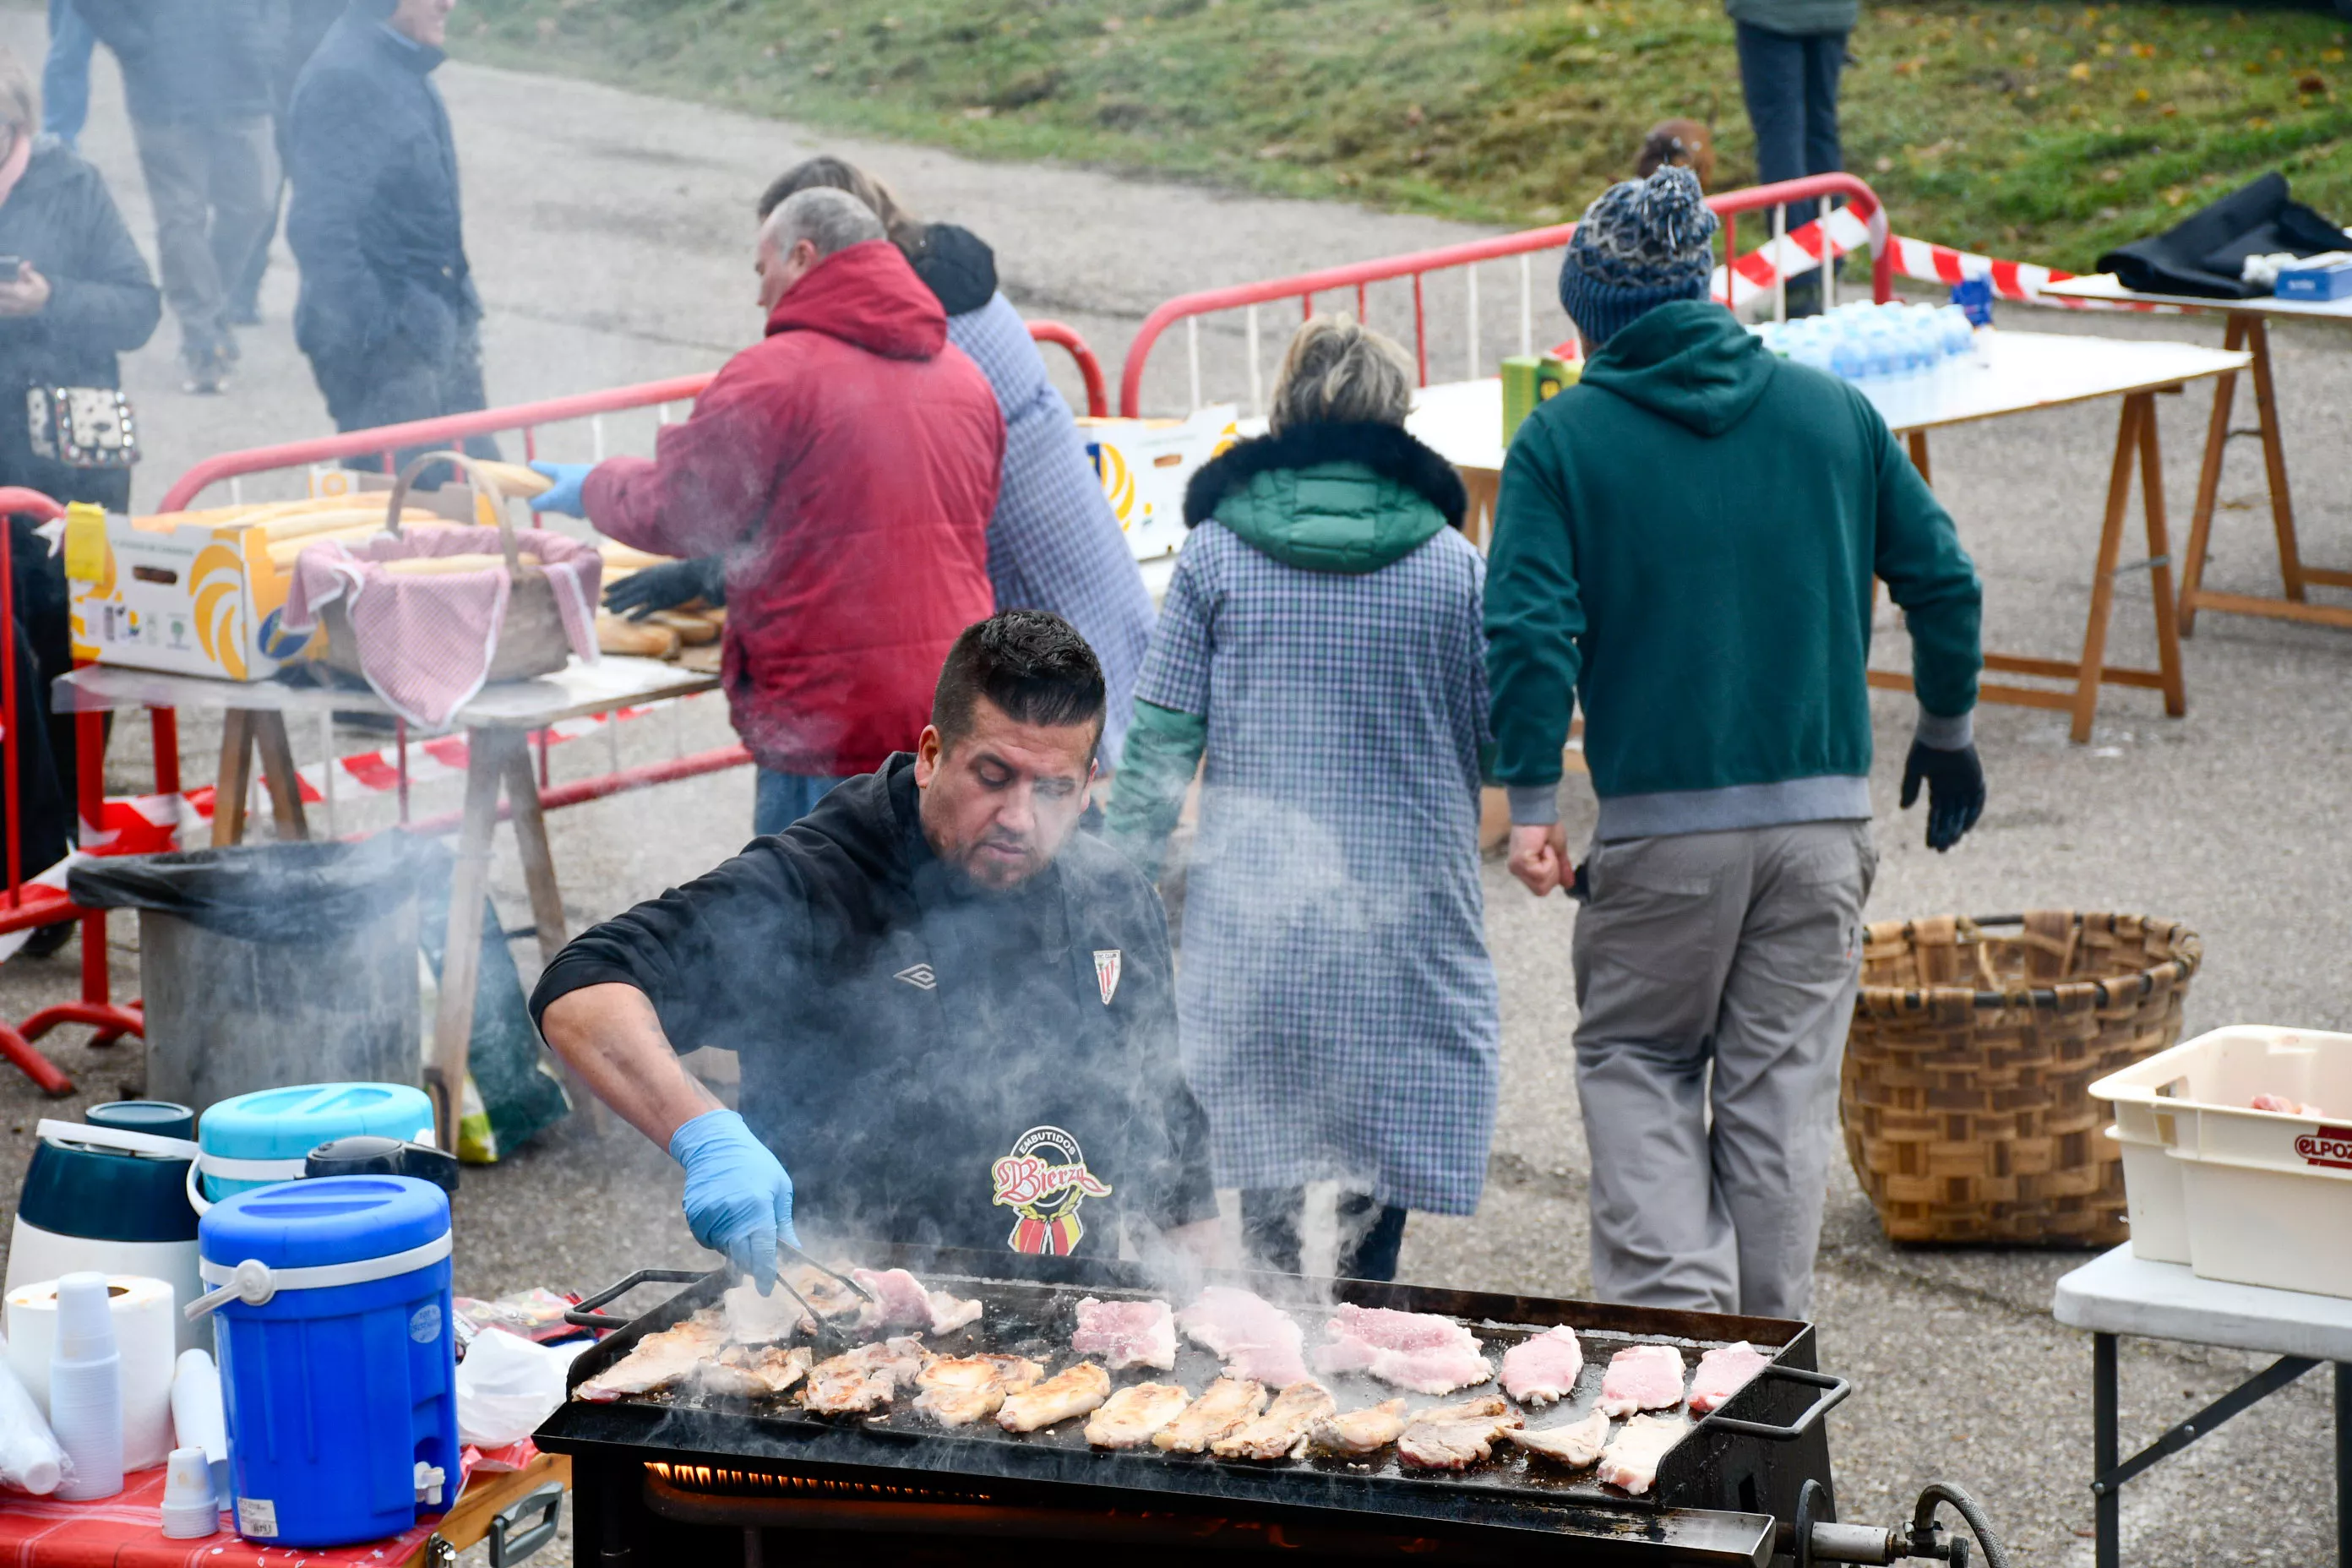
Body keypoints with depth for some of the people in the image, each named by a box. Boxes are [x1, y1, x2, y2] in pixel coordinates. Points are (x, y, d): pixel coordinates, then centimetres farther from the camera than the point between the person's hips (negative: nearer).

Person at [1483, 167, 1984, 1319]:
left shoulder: (1564, 438, -2)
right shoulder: (1832, 412, 6)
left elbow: (1529, 630, -12)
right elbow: (1941, 580, 8)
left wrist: (1531, 803, -7)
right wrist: (1946, 732, 22)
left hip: (1662, 823, -2)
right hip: (1822, 813, 2)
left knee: (1635, 1060, 14)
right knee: (1781, 1084, 10)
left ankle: (1669, 1299, -3)